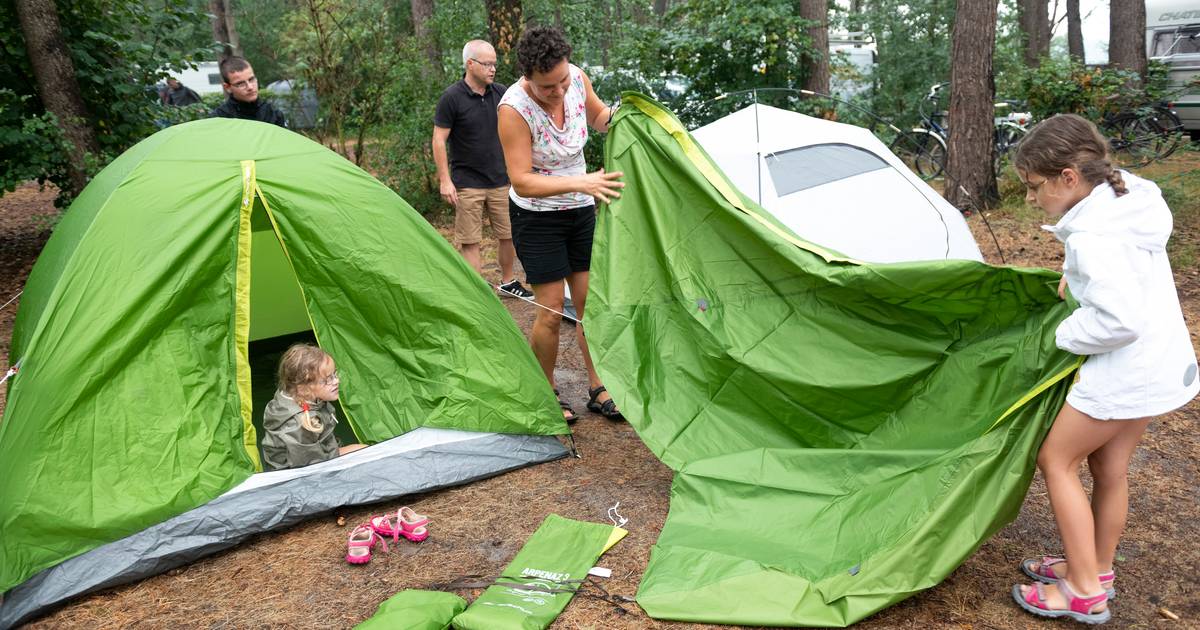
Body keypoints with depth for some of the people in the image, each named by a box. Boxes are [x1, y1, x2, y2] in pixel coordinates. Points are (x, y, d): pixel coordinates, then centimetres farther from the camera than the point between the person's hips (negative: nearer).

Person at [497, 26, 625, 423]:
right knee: (551, 312, -4)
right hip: (536, 216, -5)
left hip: (580, 211, 5)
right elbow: (521, 181, -27)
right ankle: (547, 394, 17)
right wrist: (580, 183, -36)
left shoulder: (577, 78, -11)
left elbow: (598, 117, 11)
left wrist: (616, 116, -13)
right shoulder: (514, 108, -26)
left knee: (590, 304, 8)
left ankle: (599, 390, 20)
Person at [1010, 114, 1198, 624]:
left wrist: (1064, 335, -13)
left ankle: (1084, 592, 14)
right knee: (1109, 467, 19)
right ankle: (1097, 570, 36)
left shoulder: (1092, 237, -27)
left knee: (1056, 459, 5)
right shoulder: (1128, 197, 2)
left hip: (1126, 372, -9)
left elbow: (1118, 319, -29)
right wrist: (1076, 276, 8)